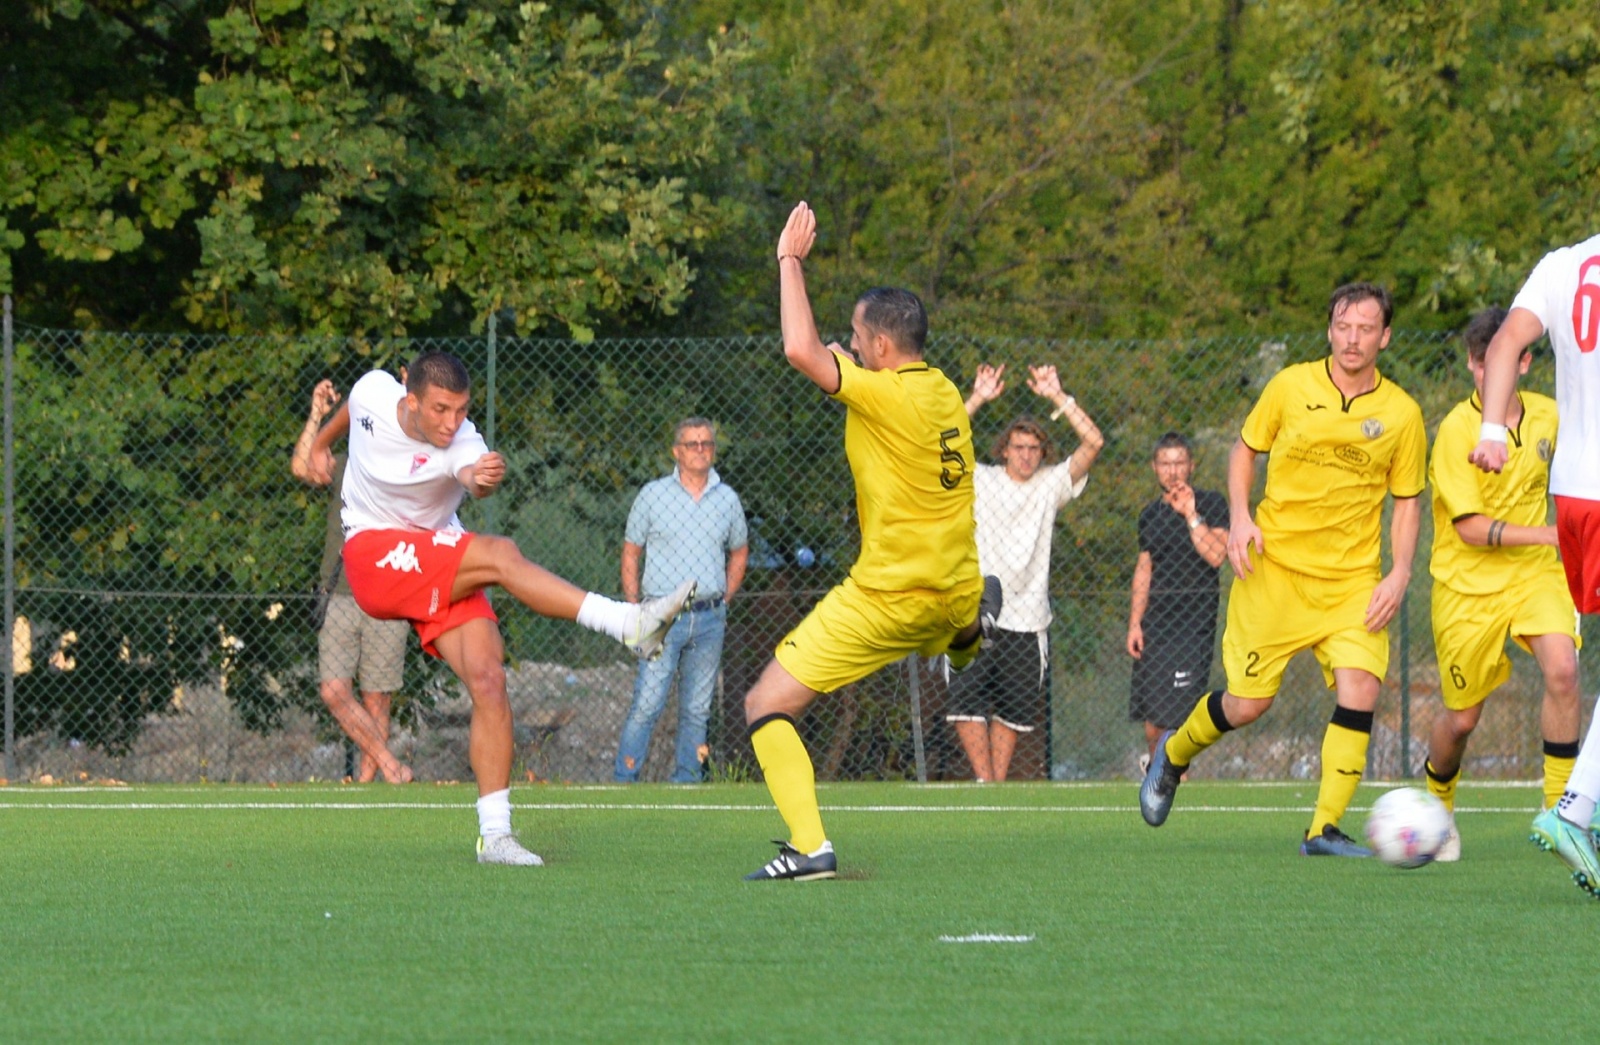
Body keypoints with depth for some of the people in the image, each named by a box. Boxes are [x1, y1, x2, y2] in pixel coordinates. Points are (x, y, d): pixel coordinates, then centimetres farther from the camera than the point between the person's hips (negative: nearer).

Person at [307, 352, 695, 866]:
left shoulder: (463, 444, -19)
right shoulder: (373, 394, -11)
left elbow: (475, 475, -43)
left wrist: (481, 477, -66)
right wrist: (321, 442, 33)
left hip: (442, 573, 2)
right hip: (374, 555, -2)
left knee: (489, 680, -16)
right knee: (500, 553, -27)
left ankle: (494, 834, -12)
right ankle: (627, 622, -38)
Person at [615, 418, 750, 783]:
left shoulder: (727, 499, 9)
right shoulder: (653, 495, 2)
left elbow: (739, 553, 23)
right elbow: (630, 552, 7)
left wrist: (724, 601, 13)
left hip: (710, 619, 3)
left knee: (696, 709, 6)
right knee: (647, 704, -10)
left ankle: (687, 780, 12)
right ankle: (623, 781, -7)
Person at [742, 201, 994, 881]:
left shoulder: (886, 395, -20)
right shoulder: (945, 393, 5)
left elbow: (800, 350, -30)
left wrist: (790, 260, -18)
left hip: (889, 598, -8)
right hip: (955, 591, 8)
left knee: (767, 704, -9)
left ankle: (810, 846, -20)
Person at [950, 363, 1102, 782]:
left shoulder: (1051, 485, 8)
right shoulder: (980, 480, 5)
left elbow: (1093, 443, -2)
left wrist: (1057, 397, -9)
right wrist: (977, 400, -13)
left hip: (1026, 620, 2)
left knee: (1014, 708, 5)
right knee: (966, 699, -13)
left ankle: (998, 781, 15)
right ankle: (984, 781, -9)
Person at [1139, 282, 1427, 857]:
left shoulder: (1401, 413, -1)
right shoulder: (1291, 386, -3)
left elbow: (1406, 501, 8)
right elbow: (1245, 449, 11)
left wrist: (1399, 575, -5)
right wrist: (1240, 516, -5)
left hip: (1352, 582, 1)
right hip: (1275, 568, -1)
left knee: (1359, 691, -18)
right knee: (1248, 703, 1)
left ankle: (1325, 828, -10)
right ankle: (1173, 754, 33)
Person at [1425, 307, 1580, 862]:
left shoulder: (1548, 416, 0)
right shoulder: (1456, 430, -16)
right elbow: (1470, 527, -19)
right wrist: (1550, 534, -26)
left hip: (1535, 572, 3)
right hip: (1468, 586, -3)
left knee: (1562, 670, -23)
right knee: (1462, 717, 6)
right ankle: (1438, 804, 37)